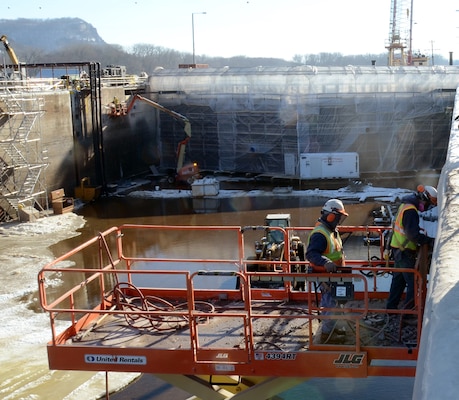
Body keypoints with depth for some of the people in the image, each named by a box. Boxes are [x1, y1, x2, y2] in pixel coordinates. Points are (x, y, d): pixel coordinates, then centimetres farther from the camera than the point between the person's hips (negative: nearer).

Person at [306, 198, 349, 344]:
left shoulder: (331, 231, 9)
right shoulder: (320, 234, -26)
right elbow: (311, 254, -36)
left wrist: (339, 266, 28)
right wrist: (325, 263, -49)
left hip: (332, 274, 10)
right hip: (324, 275, -10)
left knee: (329, 302, 21)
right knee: (331, 303, -6)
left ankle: (330, 327, 36)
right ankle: (327, 334, 4)